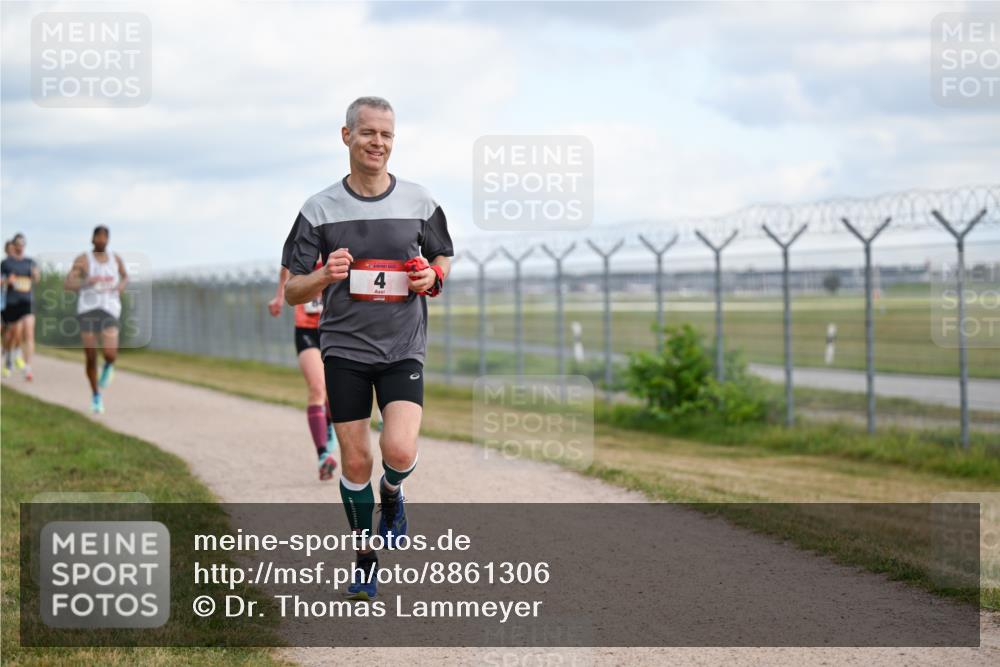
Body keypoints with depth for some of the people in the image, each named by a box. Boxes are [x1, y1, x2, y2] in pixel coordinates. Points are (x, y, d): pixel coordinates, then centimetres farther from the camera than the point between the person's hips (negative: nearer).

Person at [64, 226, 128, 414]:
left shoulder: (116, 259, 8)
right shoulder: (83, 260, -4)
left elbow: (125, 276, 27)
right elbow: (68, 284, -12)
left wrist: (122, 284, 2)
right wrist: (86, 282, -31)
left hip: (109, 311, 1)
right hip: (87, 311, -1)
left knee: (110, 354, -18)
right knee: (91, 359, 2)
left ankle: (108, 366, 21)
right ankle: (96, 396, 24)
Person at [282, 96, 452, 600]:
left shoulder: (419, 202, 1)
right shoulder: (319, 209, -3)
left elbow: (443, 256, 18)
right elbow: (292, 291, -1)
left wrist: (432, 276, -5)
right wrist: (325, 275, -22)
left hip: (403, 348, 0)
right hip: (344, 348, 0)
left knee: (399, 451, -18)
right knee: (355, 462, 2)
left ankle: (391, 493, 18)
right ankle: (366, 556, 23)